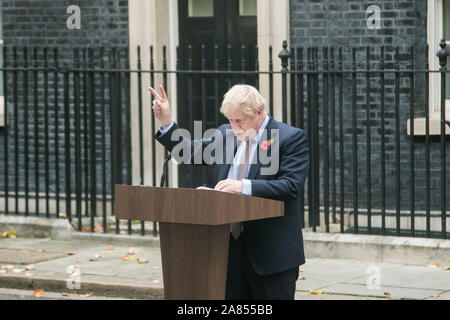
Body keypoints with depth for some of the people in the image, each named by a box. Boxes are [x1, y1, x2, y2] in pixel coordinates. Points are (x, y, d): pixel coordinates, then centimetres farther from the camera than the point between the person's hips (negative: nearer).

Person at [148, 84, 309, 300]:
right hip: (230, 248, 6)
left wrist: (245, 186, -26)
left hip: (271, 250, -6)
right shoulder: (225, 134, 11)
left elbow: (291, 185, -18)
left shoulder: (291, 138, -7)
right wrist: (166, 123, 6)